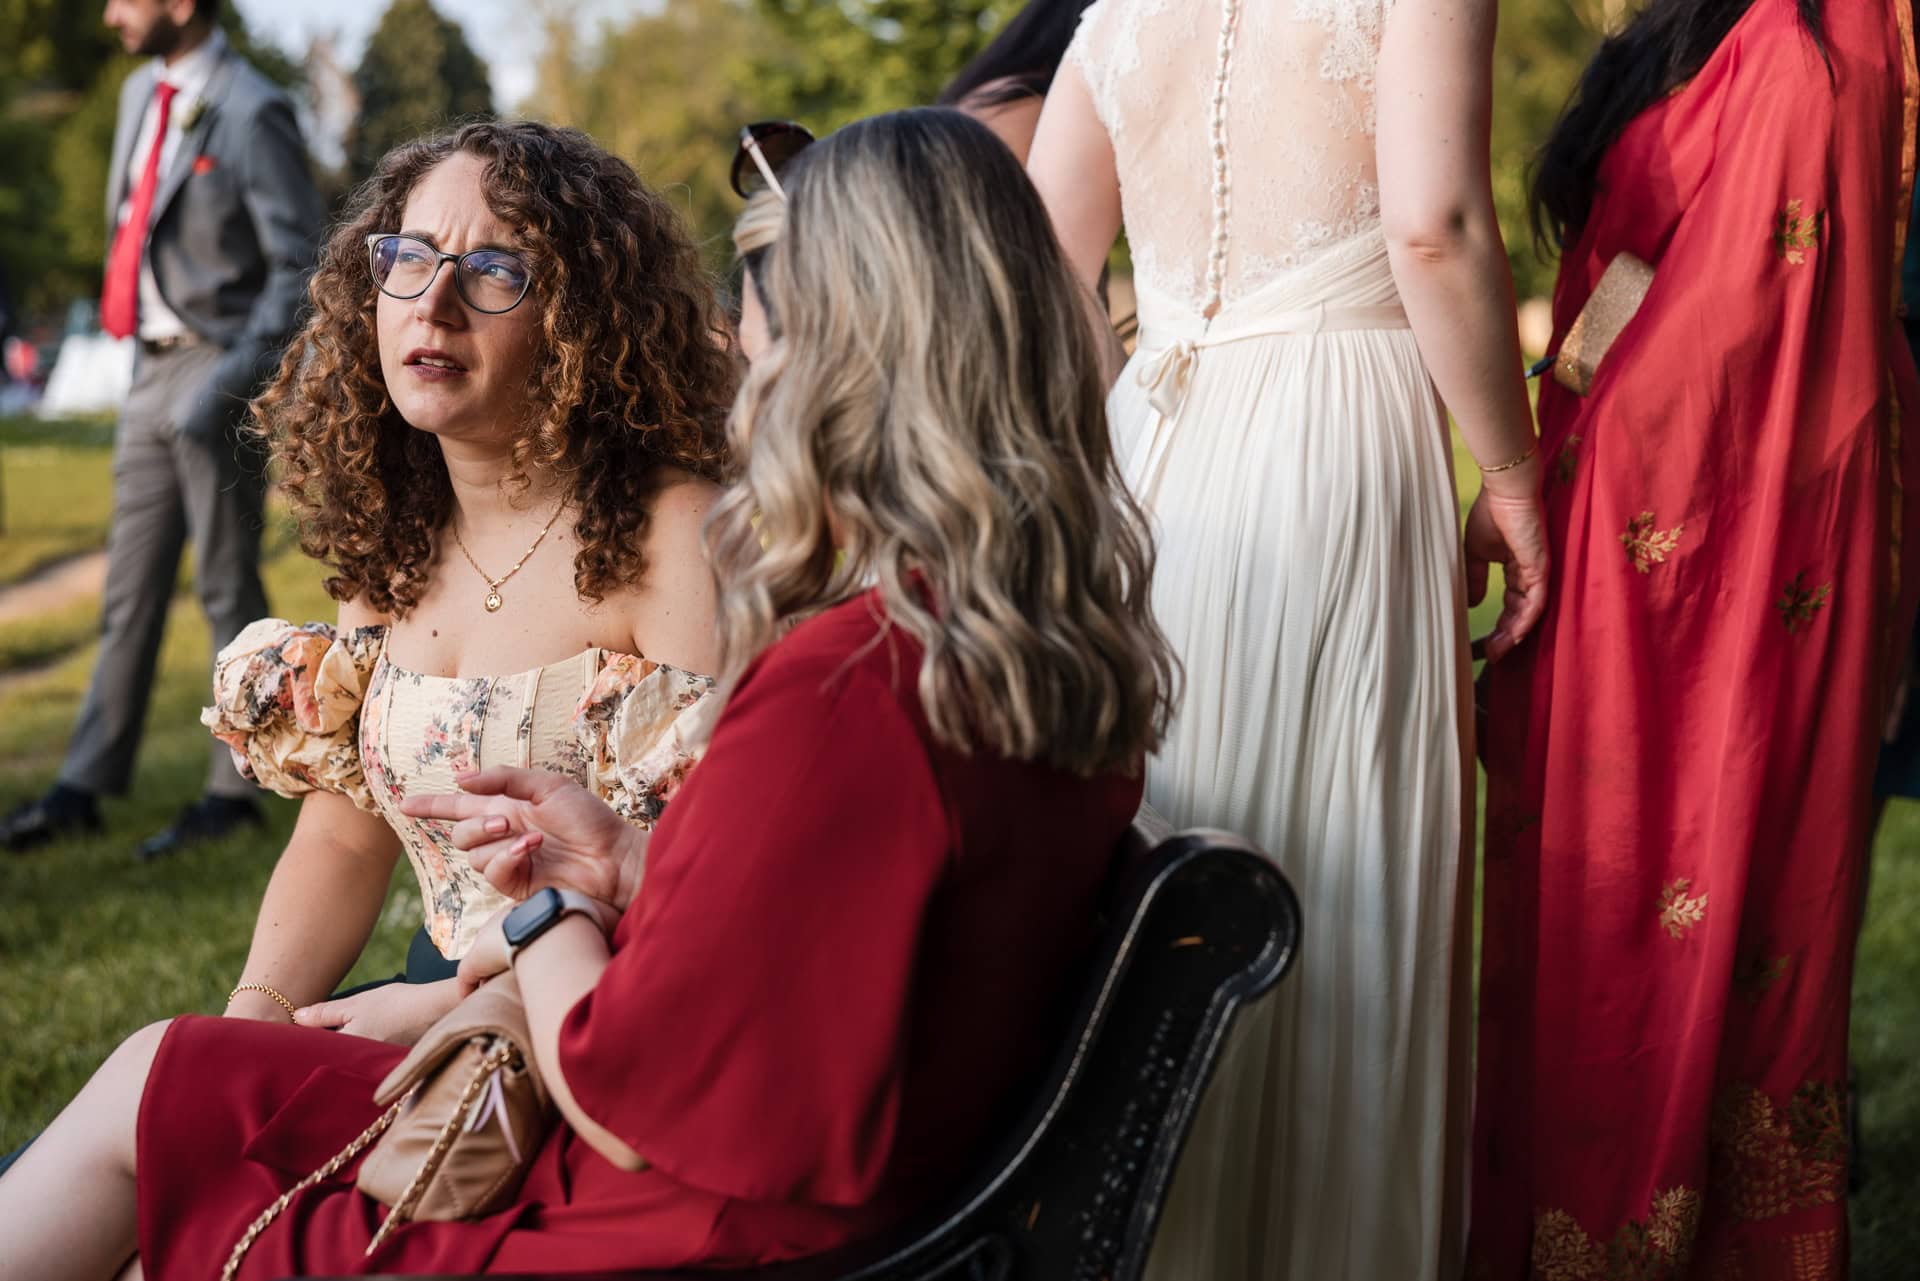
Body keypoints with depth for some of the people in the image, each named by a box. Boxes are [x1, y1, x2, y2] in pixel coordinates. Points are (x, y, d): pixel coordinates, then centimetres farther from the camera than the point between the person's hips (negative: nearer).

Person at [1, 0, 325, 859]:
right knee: (130, 589, 10)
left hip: (218, 375, -7)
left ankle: (234, 793, 12)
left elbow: (299, 268, -14)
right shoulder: (142, 94, 11)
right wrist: (142, 347, 14)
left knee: (228, 589, 1)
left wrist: (229, 383, -20)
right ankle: (85, 789, 15)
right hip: (152, 370, 8)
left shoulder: (251, 115, -14)